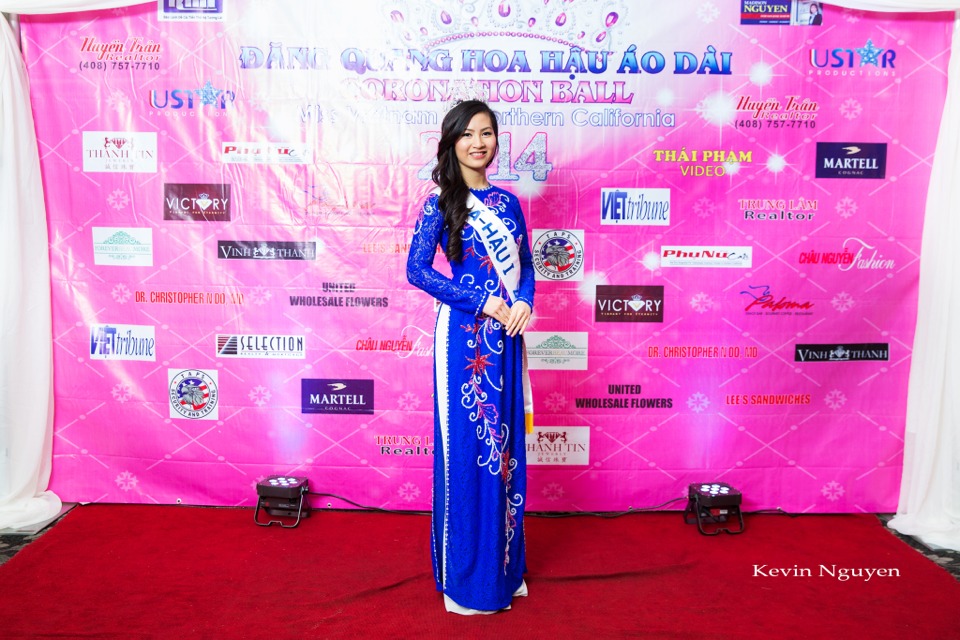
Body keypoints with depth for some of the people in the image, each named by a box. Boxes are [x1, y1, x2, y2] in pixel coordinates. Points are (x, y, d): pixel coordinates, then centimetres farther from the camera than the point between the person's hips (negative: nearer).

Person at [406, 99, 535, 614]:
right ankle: (465, 577, 17)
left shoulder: (508, 202, 11)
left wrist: (523, 302, -6)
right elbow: (417, 270, -10)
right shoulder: (441, 202, -4)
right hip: (464, 336, -5)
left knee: (506, 446, 12)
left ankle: (504, 565, 29)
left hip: (506, 336, 5)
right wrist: (482, 301, -15)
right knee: (466, 449, 1)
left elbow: (524, 263, 15)